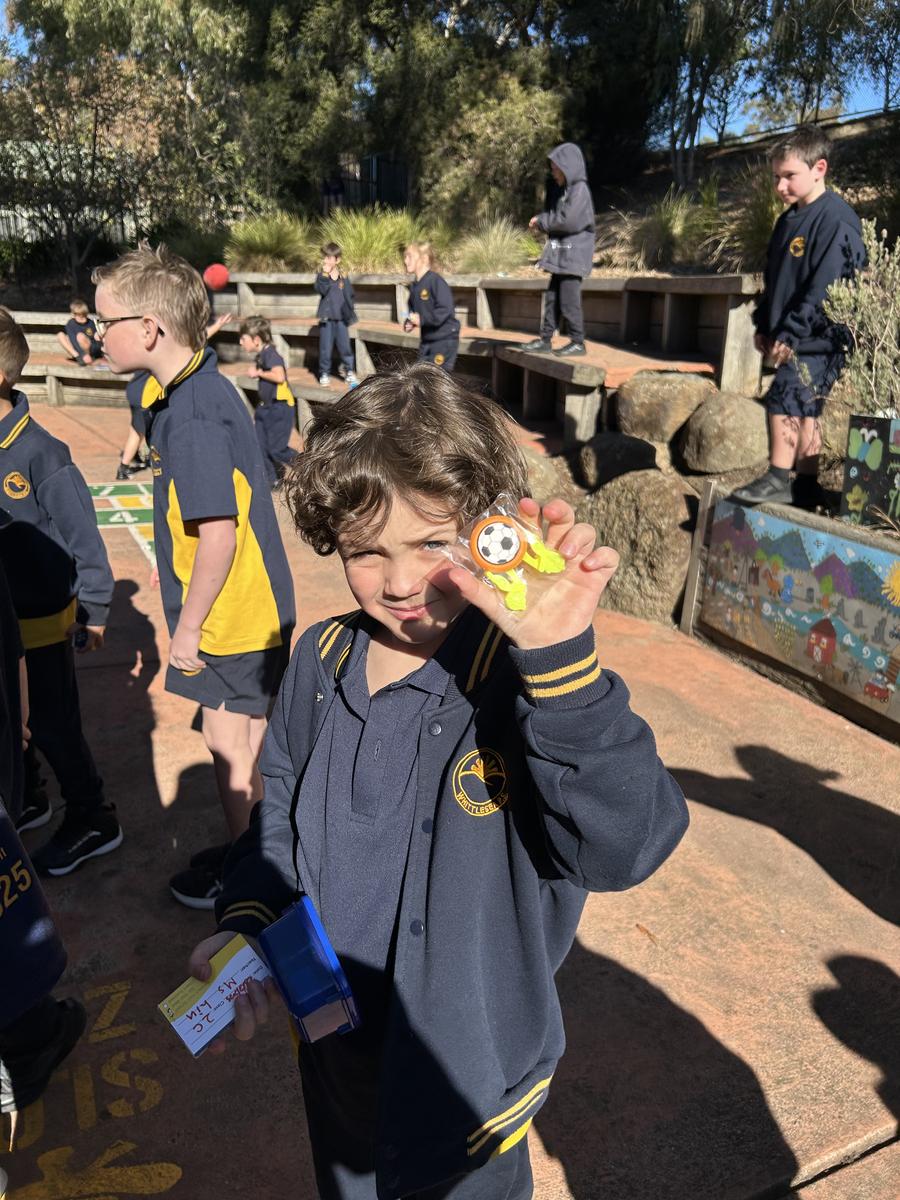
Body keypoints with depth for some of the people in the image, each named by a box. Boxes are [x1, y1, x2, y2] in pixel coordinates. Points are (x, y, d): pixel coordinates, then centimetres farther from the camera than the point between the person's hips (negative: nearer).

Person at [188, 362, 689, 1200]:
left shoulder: (527, 682, -26)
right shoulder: (321, 661, -10)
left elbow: (623, 847, -39)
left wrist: (560, 658, -50)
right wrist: (245, 919, -10)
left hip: (466, 1073, -4)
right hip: (332, 1048, 5)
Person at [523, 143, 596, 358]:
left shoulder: (579, 190, -11)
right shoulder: (562, 189, 17)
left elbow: (568, 220, -19)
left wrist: (541, 221, -8)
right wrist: (542, 222, 2)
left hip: (574, 253, -9)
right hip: (561, 253, 9)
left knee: (568, 298, -7)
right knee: (552, 297, 8)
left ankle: (578, 342, 1)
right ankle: (545, 340, 13)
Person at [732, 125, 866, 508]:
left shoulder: (836, 219, -14)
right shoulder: (789, 219, 15)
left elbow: (827, 287, -19)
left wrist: (790, 333, -20)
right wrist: (764, 325, 18)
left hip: (818, 339, -9)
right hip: (789, 336, 9)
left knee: (784, 399, -15)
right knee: (803, 408, 12)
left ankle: (778, 480, -7)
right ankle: (806, 486, 20)